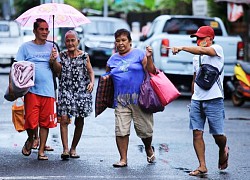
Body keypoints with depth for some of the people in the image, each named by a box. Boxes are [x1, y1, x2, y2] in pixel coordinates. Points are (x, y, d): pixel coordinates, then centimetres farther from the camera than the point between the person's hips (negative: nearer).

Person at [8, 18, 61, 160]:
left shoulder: (51, 47, 14)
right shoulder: (26, 47, 4)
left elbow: (59, 70, 14)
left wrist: (54, 60, -6)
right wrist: (12, 83, -14)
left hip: (48, 90, 3)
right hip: (31, 90, -3)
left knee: (45, 122, 3)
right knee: (31, 121, -9)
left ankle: (41, 151, 13)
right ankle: (30, 140, 21)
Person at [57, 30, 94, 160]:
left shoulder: (84, 56, 5)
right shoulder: (62, 56, 5)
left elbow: (90, 71, 12)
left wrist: (92, 82, -5)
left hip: (81, 91, 1)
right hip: (65, 90, -1)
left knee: (79, 121, 6)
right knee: (64, 119, -14)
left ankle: (73, 148, 19)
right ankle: (65, 149, -14)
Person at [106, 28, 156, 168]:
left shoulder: (139, 54, 3)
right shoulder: (113, 59, 16)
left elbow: (151, 71, -3)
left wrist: (149, 58, -17)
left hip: (139, 99, -3)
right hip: (121, 100, 3)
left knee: (145, 129, 1)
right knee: (121, 131, -5)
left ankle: (149, 149, 31)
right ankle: (123, 159, 5)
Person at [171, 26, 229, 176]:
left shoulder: (217, 49, -4)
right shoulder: (196, 57, 17)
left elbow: (202, 50, -25)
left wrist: (182, 48, -27)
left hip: (214, 100, -6)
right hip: (197, 100, 6)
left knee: (218, 134, -2)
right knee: (197, 133, -3)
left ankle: (223, 150, 31)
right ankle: (202, 166, 2)